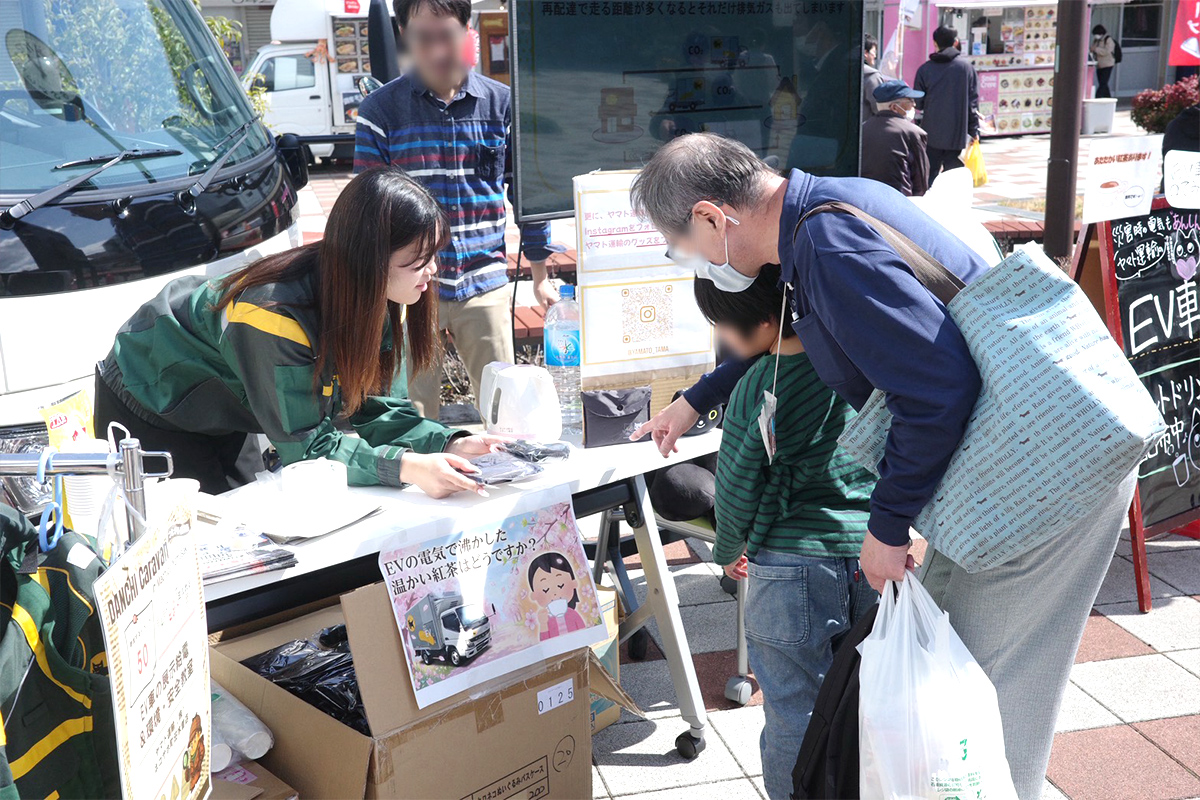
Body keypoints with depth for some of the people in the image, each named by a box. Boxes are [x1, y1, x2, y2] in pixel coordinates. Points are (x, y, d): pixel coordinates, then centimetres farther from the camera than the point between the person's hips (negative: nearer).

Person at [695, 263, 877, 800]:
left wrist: (728, 551, 16)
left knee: (794, 718, 9)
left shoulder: (754, 394, -15)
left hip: (793, 566, -5)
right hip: (877, 560, 6)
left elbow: (736, 490, -3)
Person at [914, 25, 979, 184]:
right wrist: (974, 130, 7)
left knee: (930, 175, 7)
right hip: (957, 134, 0)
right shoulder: (966, 67, 0)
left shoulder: (925, 69, -1)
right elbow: (973, 101, 1)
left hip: (931, 133, 0)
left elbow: (918, 103, 2)